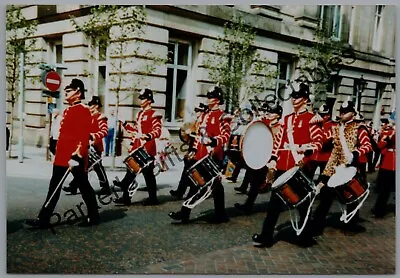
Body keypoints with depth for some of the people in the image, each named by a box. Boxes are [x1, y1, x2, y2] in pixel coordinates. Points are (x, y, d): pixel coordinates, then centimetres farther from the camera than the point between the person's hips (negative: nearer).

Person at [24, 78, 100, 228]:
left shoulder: (83, 110, -12)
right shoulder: (68, 111, 17)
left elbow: (84, 135, -20)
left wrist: (78, 155, -26)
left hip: (75, 156, -10)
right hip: (62, 156, 10)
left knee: (84, 186, -1)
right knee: (54, 186, 11)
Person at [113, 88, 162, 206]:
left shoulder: (153, 115, -9)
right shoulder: (140, 113, 18)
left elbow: (157, 131, -19)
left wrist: (147, 137, -35)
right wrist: (125, 123, 19)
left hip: (147, 149, -8)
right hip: (137, 148, 8)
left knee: (148, 173, 0)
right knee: (131, 171, 7)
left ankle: (153, 198, 13)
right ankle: (126, 197, 14)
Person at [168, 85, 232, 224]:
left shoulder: (222, 116, -8)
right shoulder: (205, 115, 17)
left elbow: (226, 135, -17)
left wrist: (215, 141, -34)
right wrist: (195, 149, 18)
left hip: (213, 155, -9)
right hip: (201, 154, 9)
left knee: (215, 184, -2)